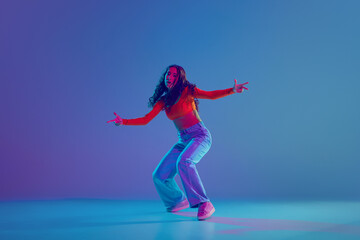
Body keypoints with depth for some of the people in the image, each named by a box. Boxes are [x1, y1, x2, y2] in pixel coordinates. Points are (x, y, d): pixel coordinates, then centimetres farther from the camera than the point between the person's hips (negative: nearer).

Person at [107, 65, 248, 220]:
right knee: (159, 176, -3)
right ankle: (179, 201, 24)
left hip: (200, 136, -6)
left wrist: (232, 90, -32)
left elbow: (211, 95, -16)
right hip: (183, 141, 6)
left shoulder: (187, 91, -4)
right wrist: (124, 122, 0)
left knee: (184, 162, -35)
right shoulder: (163, 100, 10)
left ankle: (204, 204, -31)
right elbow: (146, 119, 10)